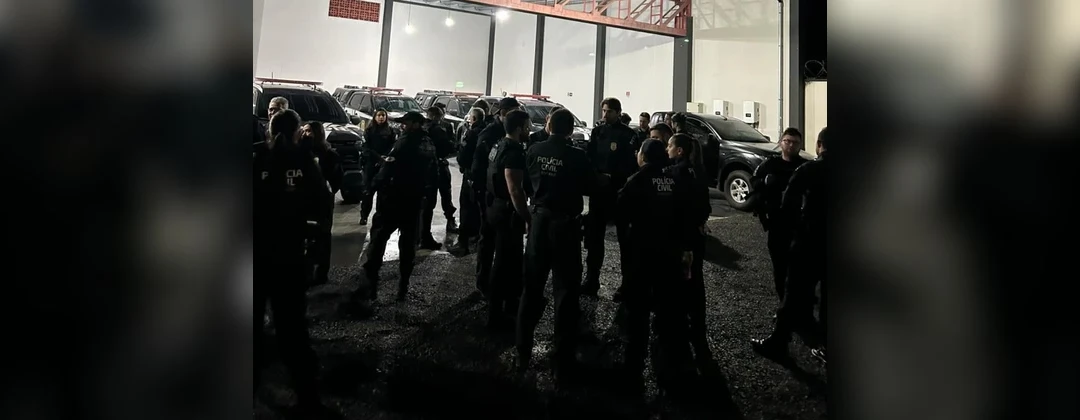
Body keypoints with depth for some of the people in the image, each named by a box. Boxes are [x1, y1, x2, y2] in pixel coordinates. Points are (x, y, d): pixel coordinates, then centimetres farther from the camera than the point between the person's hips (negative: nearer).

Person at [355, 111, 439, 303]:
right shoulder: (429, 144, 9)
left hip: (394, 199, -7)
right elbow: (434, 174, 13)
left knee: (378, 240, 0)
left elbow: (388, 169, -21)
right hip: (415, 200, 7)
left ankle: (371, 285, -1)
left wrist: (377, 184, -8)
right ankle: (403, 287, 14)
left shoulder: (405, 142, -15)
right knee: (408, 244, 11)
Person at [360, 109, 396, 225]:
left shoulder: (390, 131, 8)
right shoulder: (369, 130, 8)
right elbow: (366, 147, 0)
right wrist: (378, 157, -12)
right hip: (370, 164, 0)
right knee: (368, 190, -1)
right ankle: (364, 216, 5)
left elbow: (394, 146, 1)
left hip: (385, 164, 0)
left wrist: (385, 157, -13)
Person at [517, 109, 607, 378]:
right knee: (565, 292, 5)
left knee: (531, 287, 14)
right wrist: (606, 179, 18)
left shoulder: (534, 151, -3)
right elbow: (595, 186, -3)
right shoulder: (576, 156, -14)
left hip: (539, 220, 4)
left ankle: (523, 353, 22)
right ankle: (564, 359, 10)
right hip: (565, 223, -4)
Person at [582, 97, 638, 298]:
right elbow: (589, 157, 6)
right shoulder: (597, 131, 10)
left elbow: (632, 163, -10)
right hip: (598, 189, 5)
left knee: (625, 237, 6)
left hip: (620, 191, -5)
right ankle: (591, 280, 17)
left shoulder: (627, 134, -5)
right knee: (594, 236, 8)